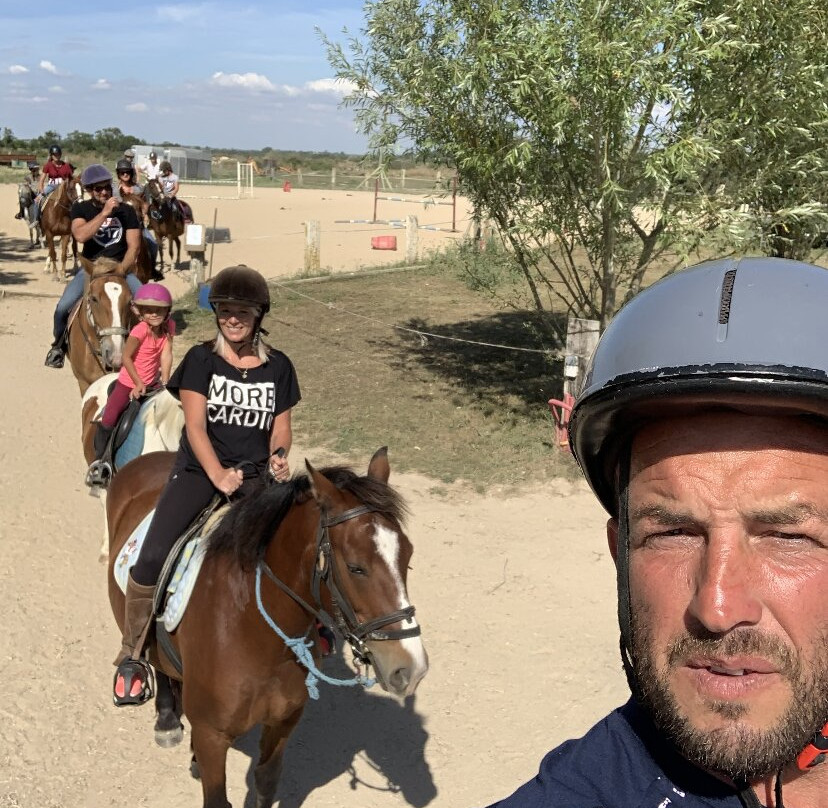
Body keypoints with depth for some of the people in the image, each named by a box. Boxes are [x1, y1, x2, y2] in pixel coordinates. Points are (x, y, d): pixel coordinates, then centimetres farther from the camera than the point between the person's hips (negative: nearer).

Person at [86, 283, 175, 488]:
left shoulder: (169, 326, -10)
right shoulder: (140, 331, -24)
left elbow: (166, 355, -10)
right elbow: (127, 357, -20)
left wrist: (164, 382, -13)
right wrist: (138, 383, -20)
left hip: (152, 383, 5)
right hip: (129, 382, -5)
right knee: (108, 419, -10)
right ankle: (99, 460, 8)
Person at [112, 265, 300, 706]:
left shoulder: (278, 367, 7)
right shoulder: (201, 359, 1)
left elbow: (280, 427, 10)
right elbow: (195, 425, -8)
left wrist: (278, 457, -13)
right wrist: (219, 476, -23)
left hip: (256, 475, 2)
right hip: (199, 470, -2)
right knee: (152, 556, -17)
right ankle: (132, 658, 1)